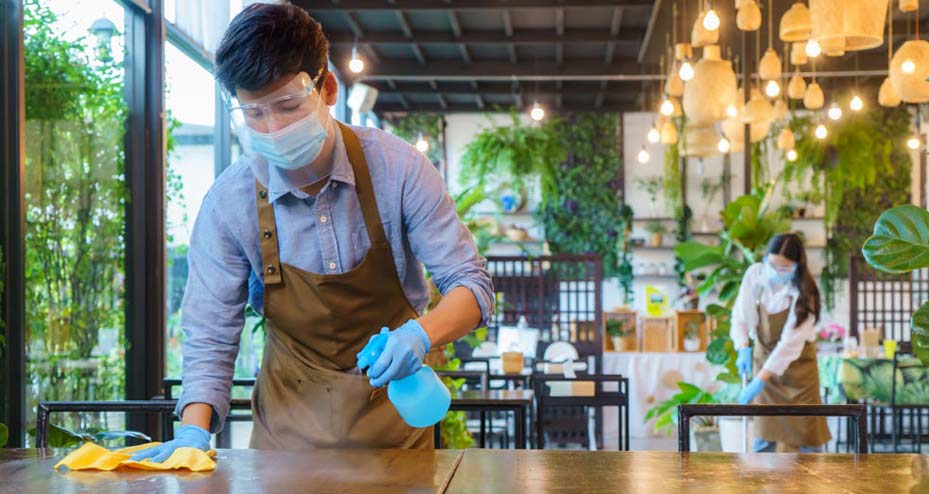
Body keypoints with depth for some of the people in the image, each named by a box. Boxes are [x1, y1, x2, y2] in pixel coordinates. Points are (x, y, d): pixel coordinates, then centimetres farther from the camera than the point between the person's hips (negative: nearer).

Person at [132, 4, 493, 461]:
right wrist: (194, 431, -28)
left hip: (392, 408, 0)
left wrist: (420, 334, -35)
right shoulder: (229, 201, -16)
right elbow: (210, 337, -11)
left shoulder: (396, 167, -18)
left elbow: (470, 283, -15)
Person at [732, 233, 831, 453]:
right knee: (765, 433, 3)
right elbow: (740, 317, 1)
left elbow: (790, 343, -25)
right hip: (764, 357, 3)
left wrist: (760, 381, -29)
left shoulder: (803, 291, -20)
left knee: (805, 426, -2)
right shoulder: (754, 274, -10)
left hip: (797, 362, -3)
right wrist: (743, 348, -18)